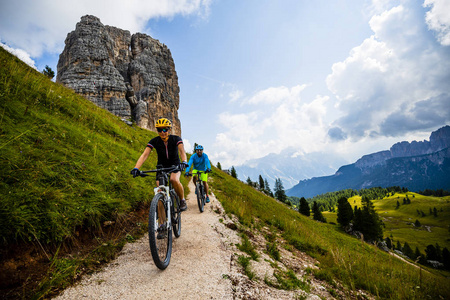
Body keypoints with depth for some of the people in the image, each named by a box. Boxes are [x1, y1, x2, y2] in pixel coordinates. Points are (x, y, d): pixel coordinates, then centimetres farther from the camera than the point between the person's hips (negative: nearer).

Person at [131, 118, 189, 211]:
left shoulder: (176, 139, -20)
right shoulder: (154, 141, -17)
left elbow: (182, 151, -37)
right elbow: (144, 155, -26)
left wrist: (184, 162, -58)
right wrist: (136, 168, -42)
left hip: (175, 165, -2)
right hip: (161, 166, 2)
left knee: (174, 180, -33)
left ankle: (183, 200, -9)